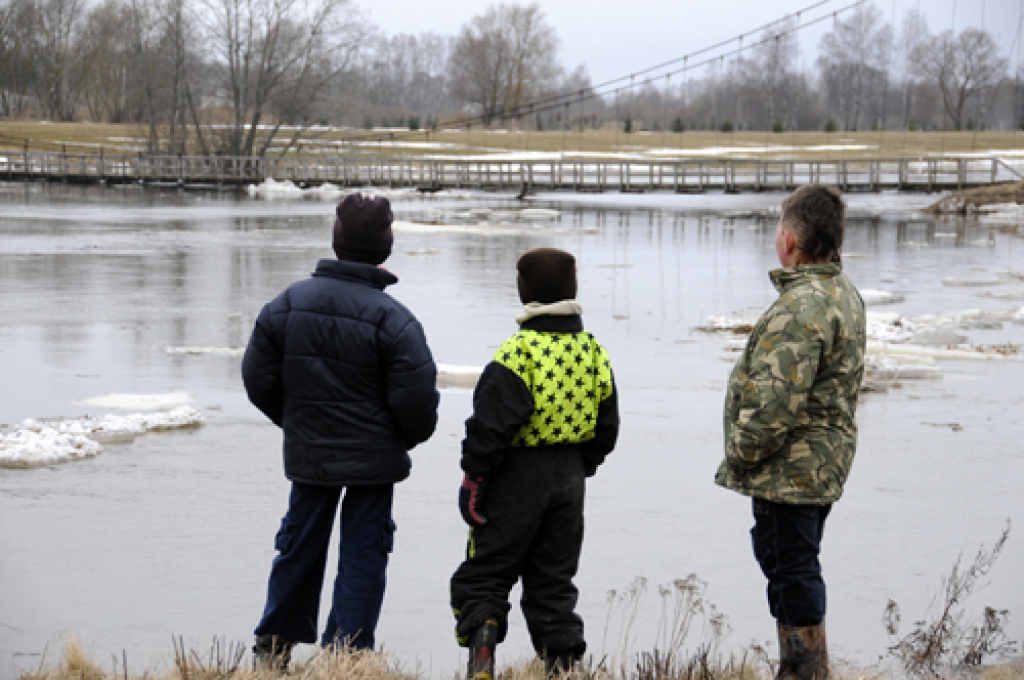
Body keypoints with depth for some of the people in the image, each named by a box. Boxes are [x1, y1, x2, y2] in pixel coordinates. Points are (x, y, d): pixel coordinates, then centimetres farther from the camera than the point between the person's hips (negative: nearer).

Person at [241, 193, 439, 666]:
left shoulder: (286, 305, -4)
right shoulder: (393, 321, -17)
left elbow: (258, 378, 2)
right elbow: (416, 398, -16)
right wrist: (410, 437, 5)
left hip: (308, 453, 4)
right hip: (374, 458, -4)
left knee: (300, 545, 18)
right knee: (363, 555, 6)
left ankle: (273, 645, 28)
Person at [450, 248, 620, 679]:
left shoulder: (518, 353, -16)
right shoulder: (594, 353, 5)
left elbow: (491, 426, -18)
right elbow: (606, 429, 11)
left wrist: (474, 477, -9)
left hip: (518, 476, -6)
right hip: (570, 477, 6)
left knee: (484, 574, 3)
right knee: (553, 579, 15)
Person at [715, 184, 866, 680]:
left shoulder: (801, 308, -23)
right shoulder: (844, 294, 11)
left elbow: (775, 401, -27)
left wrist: (740, 456, -13)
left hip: (788, 468, -10)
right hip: (824, 466, 10)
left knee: (792, 573, -3)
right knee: (794, 570, 19)